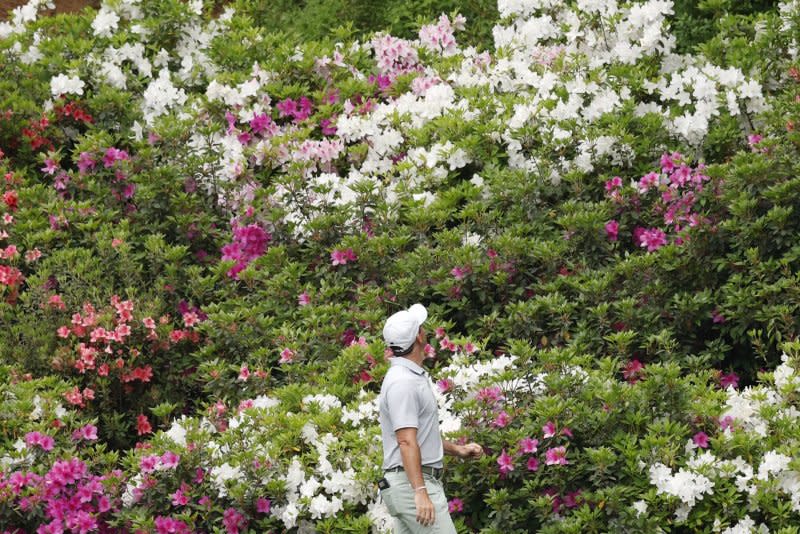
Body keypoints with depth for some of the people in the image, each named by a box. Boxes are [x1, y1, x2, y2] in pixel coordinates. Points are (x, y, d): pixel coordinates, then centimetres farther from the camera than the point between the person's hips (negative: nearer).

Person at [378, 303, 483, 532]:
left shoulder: (414, 377, 19)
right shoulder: (402, 382, -16)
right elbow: (406, 442, -23)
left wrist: (457, 449, 21)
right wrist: (420, 492, -28)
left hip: (420, 481, 11)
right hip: (411, 483, -11)